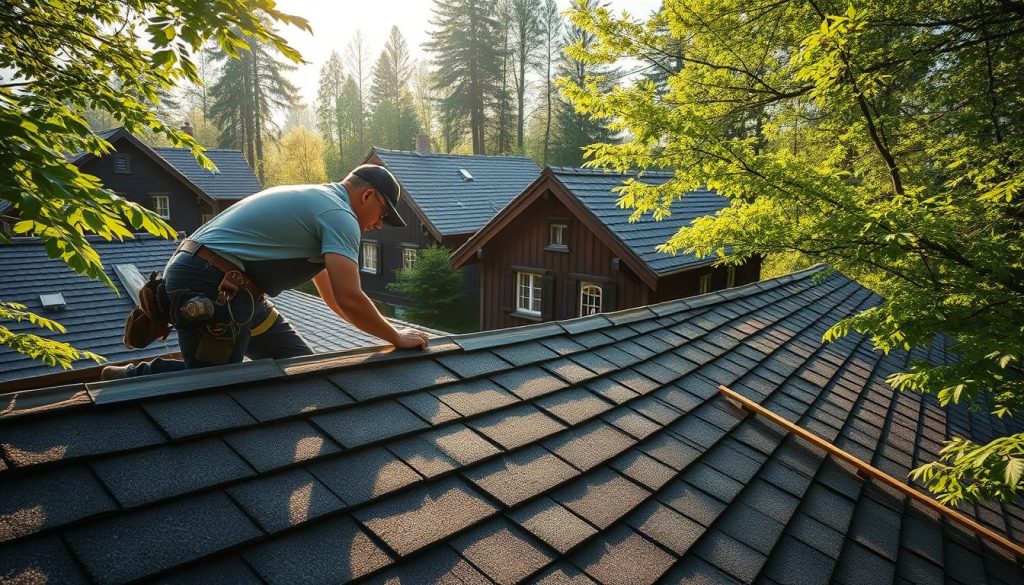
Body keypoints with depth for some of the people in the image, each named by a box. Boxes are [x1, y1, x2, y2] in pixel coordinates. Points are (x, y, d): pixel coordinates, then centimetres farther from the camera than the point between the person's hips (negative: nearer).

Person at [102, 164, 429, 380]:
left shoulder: (316, 200, 20)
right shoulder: (339, 215, -12)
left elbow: (331, 294, 25)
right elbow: (349, 300, -20)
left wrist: (382, 331, 22)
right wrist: (396, 338, -6)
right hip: (211, 287, -10)